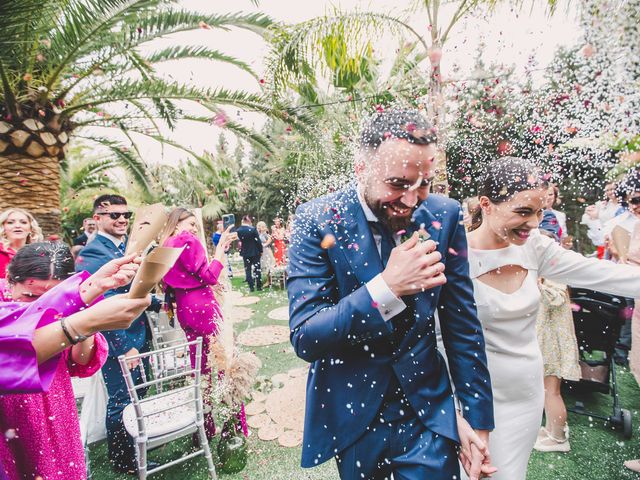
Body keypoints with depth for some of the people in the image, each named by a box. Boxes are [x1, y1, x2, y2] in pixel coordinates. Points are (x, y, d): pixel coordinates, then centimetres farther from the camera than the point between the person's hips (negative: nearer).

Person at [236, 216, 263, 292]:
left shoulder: (238, 230, -4)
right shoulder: (252, 229, -15)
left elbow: (238, 241, 6)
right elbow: (258, 241, -11)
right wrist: (261, 250, -2)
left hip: (245, 253, 2)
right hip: (255, 252, -2)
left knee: (248, 270, 10)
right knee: (257, 269, 8)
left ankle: (251, 286, 9)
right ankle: (259, 286, 10)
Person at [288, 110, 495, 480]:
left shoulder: (444, 216, -10)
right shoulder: (318, 221, -18)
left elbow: (463, 326, -2)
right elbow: (303, 339, -21)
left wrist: (476, 416, 0)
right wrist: (386, 287, -33)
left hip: (427, 409, 1)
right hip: (350, 413, 0)